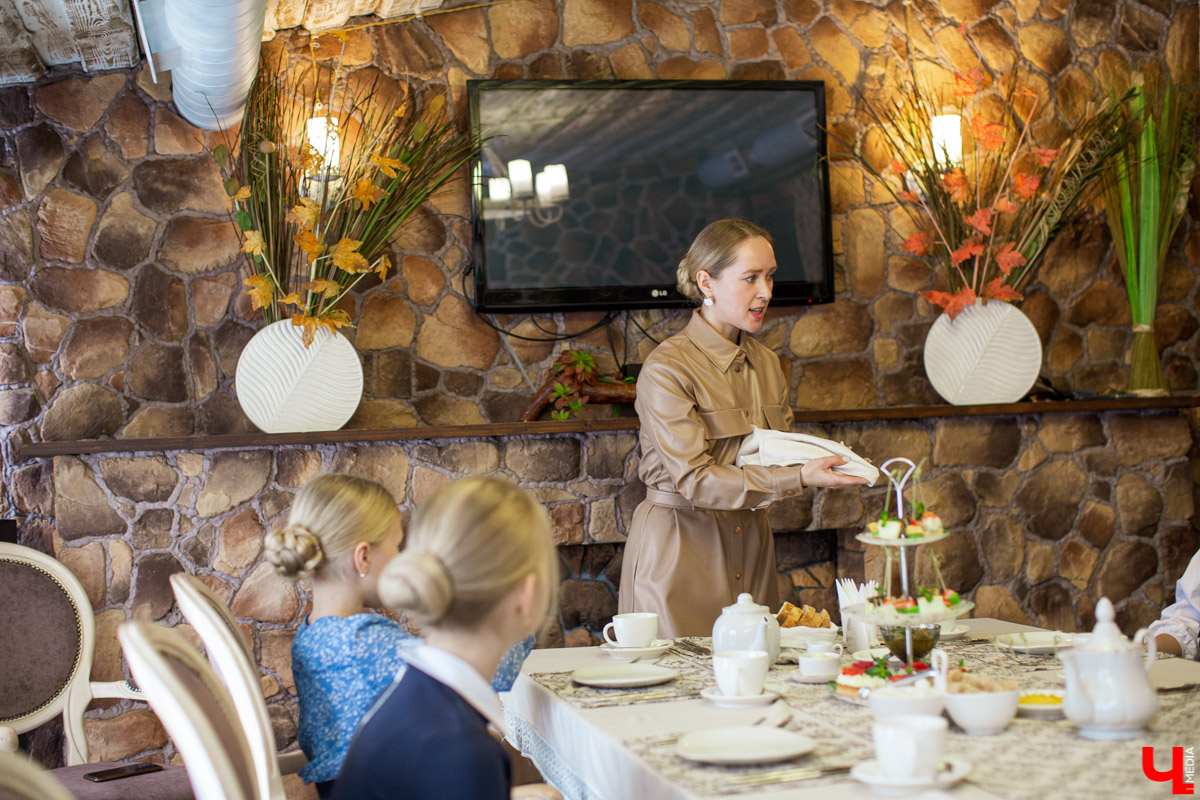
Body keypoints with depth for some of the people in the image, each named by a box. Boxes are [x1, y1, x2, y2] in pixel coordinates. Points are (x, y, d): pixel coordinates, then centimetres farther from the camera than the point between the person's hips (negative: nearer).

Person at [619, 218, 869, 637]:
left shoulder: (766, 363, 9)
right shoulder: (666, 369, -14)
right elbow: (695, 480, -20)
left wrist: (825, 460, -7)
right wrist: (798, 478, -27)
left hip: (749, 542, 6)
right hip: (681, 546, -6)